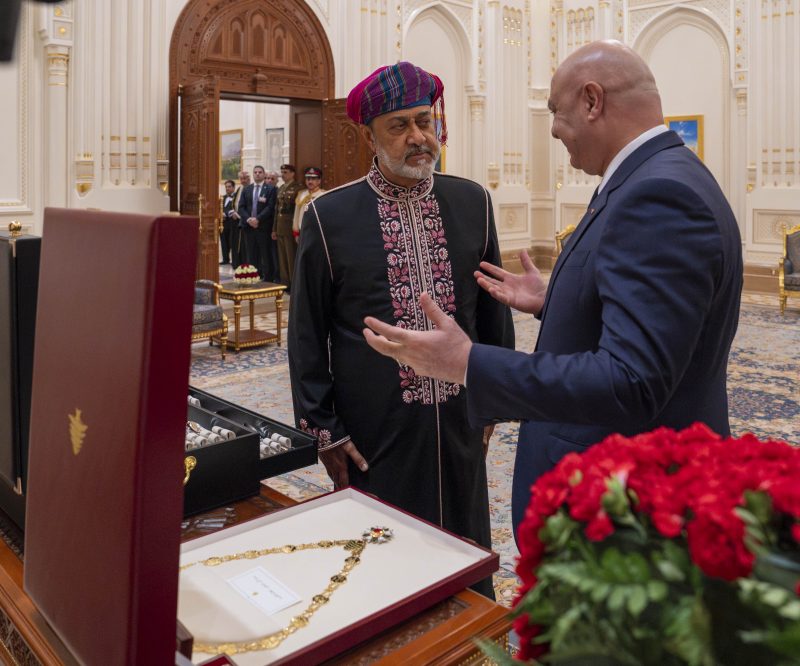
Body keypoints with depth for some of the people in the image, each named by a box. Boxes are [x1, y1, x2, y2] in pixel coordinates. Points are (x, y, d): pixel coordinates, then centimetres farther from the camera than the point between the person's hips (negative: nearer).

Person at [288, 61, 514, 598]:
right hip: (374, 433, -3)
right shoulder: (329, 217, -7)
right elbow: (307, 335, -2)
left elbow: (493, 307, 10)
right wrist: (323, 429, -3)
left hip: (460, 423, 3)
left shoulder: (473, 202, 1)